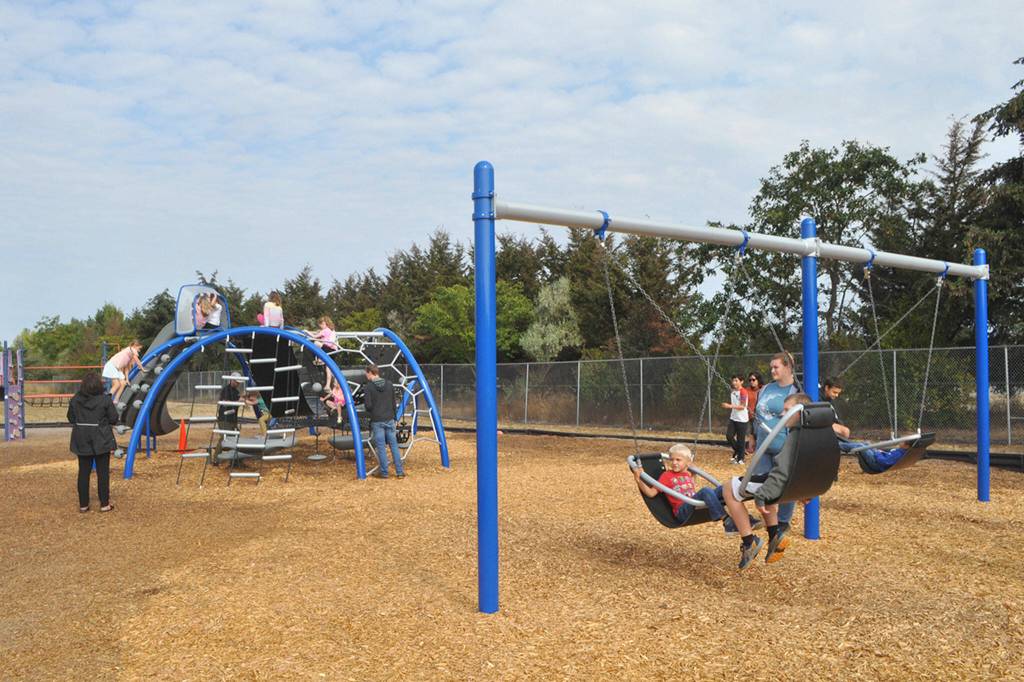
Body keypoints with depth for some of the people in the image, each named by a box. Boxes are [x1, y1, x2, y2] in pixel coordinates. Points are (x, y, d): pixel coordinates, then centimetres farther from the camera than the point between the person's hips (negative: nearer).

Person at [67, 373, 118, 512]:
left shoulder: (75, 400, -3)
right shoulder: (104, 400, -13)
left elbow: (71, 418, 7)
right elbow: (114, 418, -8)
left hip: (81, 440, 3)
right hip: (101, 440, -3)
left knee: (83, 472, 10)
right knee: (103, 472, 5)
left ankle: (83, 504, 15)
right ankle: (104, 504, 10)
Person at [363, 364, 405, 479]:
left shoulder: (368, 387, -8)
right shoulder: (389, 384, 5)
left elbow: (368, 405, -13)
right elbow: (393, 402, 9)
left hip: (377, 421, -4)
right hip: (389, 419, 4)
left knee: (381, 447, 3)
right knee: (394, 445, 9)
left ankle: (384, 472, 8)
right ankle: (400, 471, 10)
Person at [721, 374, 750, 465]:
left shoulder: (743, 392, -15)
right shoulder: (732, 391, 8)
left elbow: (742, 406, -20)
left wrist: (730, 406, -29)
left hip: (742, 420, -7)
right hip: (733, 418, 7)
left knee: (740, 440, -1)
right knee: (729, 435, -2)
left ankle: (740, 459, 10)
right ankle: (737, 452, 20)